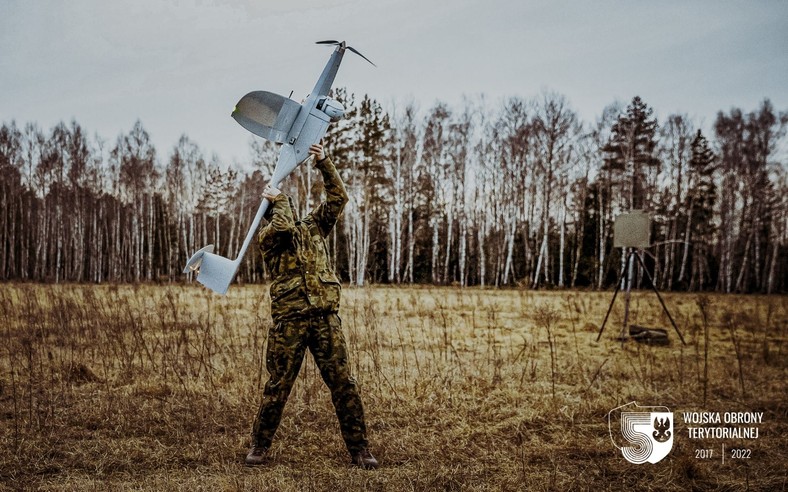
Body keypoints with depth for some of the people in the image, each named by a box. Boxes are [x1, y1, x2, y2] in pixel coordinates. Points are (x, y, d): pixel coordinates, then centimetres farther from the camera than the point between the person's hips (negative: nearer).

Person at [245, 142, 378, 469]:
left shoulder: (313, 227, 18)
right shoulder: (267, 237, 5)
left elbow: (338, 198, 10)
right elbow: (285, 226, -17)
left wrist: (323, 162, 3)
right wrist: (277, 199, 0)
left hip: (326, 317, 3)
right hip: (289, 321, -3)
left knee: (343, 384, 0)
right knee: (278, 386, 5)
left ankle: (359, 448, 6)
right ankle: (259, 445, 22)